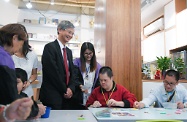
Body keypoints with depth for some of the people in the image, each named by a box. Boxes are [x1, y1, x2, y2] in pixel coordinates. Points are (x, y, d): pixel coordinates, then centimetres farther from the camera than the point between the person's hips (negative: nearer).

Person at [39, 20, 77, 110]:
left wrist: (70, 89, -4)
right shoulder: (50, 47, -9)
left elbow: (71, 72, 13)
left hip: (67, 96, 7)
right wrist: (64, 90, -10)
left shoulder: (69, 51, 15)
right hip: (52, 96, -7)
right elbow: (53, 72, -16)